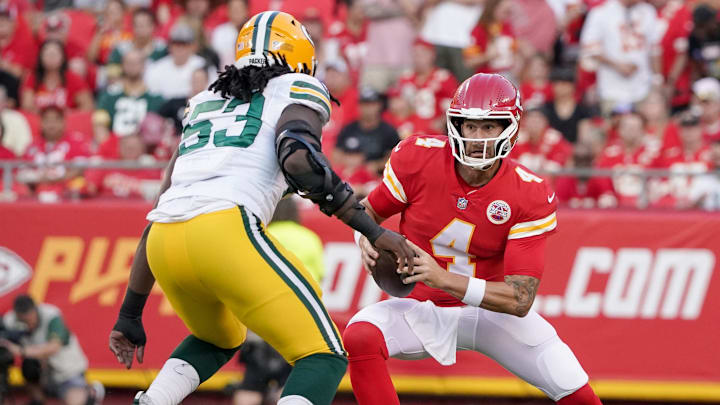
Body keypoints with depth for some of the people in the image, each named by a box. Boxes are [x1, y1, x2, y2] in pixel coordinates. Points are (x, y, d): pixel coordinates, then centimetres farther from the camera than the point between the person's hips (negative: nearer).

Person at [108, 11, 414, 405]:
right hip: (225, 232, -7)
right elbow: (299, 159, -8)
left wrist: (130, 314, 33)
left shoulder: (204, 104, 33)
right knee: (323, 357, 1)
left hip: (163, 244, 7)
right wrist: (372, 230, -3)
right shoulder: (296, 92, 16)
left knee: (218, 340, 35)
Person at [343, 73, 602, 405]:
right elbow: (368, 212, 3)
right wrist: (367, 241, -23)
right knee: (360, 337, -32)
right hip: (425, 308, 0)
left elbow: (520, 300, -23)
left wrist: (442, 278, -36)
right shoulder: (418, 158, -16)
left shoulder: (530, 197, -18)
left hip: (492, 310, 0)